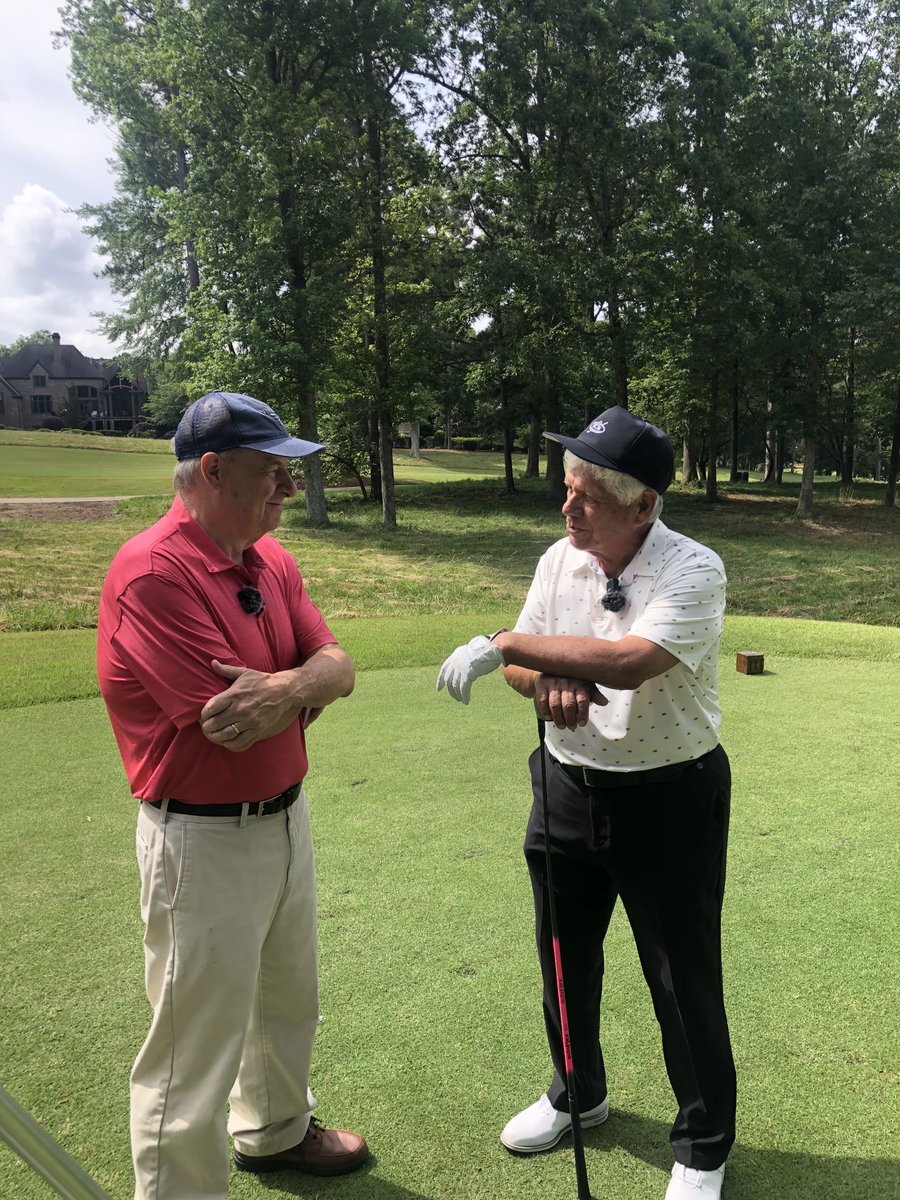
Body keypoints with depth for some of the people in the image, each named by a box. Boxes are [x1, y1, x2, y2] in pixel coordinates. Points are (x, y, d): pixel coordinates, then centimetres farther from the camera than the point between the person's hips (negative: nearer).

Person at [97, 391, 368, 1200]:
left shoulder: (271, 558, 3)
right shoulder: (152, 573, -23)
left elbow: (336, 666, -3)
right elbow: (230, 724, -27)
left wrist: (286, 688, -25)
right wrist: (306, 686, -10)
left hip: (287, 817, 9)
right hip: (204, 841, -9)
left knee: (289, 1001, 27)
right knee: (196, 1045, 7)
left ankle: (276, 1131, 52)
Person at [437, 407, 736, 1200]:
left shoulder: (693, 571, -20)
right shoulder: (560, 560, -2)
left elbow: (630, 661, -35)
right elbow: (521, 662, 1)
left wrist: (504, 645, -30)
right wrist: (545, 682, -23)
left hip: (668, 799, -5)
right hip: (570, 786, 6)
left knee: (684, 979, 7)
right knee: (564, 956, 21)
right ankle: (578, 1094, 47)